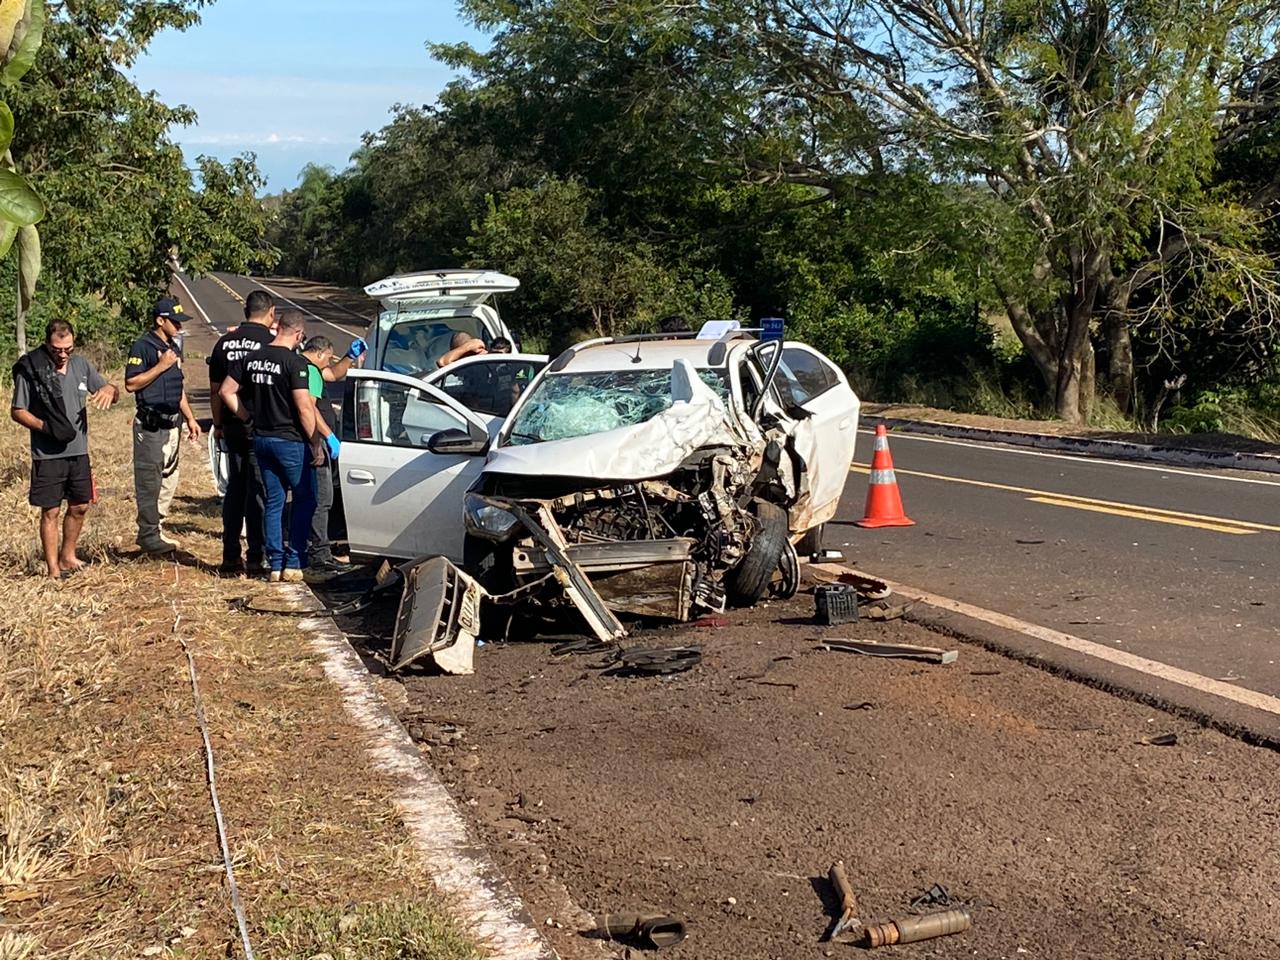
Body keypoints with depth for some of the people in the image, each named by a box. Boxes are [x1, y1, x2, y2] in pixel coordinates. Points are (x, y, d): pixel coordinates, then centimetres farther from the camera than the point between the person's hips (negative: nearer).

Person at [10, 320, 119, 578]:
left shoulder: (81, 365, 4)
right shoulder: (30, 371, -11)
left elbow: (115, 395, 11)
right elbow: (17, 411, -6)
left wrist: (109, 390, -14)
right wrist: (46, 426, -21)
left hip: (79, 452, 5)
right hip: (47, 456, -5)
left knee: (80, 506, 15)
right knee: (51, 511, 1)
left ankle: (67, 556, 33)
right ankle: (53, 568, 9)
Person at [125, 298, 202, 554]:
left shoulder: (174, 347, 16)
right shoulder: (142, 347, -10)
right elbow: (131, 384, -18)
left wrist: (190, 418, 20)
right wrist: (161, 366, -19)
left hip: (172, 423, 9)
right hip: (150, 425, -9)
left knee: (170, 479, 13)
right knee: (150, 481, -4)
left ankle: (156, 529, 22)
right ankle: (148, 535, 2)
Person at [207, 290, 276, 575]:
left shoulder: (224, 342, 7)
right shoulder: (272, 342, -10)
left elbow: (215, 390, 13)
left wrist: (218, 425, 20)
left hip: (232, 426, 5)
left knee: (235, 489, 13)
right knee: (258, 491, -1)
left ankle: (230, 556, 15)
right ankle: (256, 557, 0)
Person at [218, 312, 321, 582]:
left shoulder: (251, 358, 5)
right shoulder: (294, 362, -16)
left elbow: (226, 392, 8)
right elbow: (304, 408, -18)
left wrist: (249, 417, 12)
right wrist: (316, 443, -10)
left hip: (261, 439, 6)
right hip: (290, 441, -6)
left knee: (273, 502, 12)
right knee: (304, 499, 7)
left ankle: (276, 565, 13)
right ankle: (293, 563, 4)